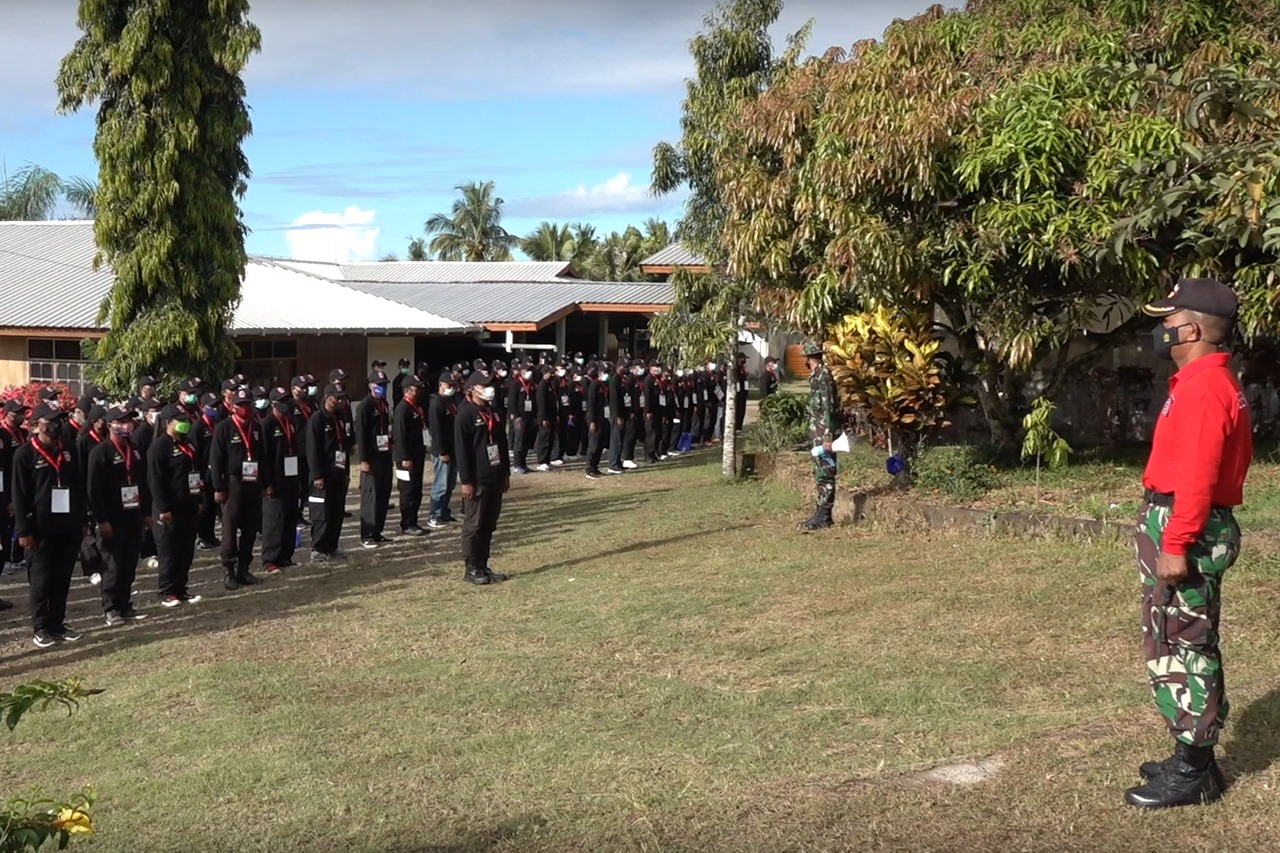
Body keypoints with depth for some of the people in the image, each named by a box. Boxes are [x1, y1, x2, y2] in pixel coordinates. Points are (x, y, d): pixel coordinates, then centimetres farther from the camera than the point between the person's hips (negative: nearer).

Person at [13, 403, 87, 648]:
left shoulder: (67, 452, 11)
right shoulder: (25, 454, -6)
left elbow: (78, 488, 15)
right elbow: (19, 495, -8)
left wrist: (82, 521, 12)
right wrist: (24, 530, -12)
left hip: (69, 527, 5)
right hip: (42, 529, -5)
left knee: (62, 579, 9)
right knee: (42, 580, 3)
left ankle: (58, 624, 18)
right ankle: (40, 629, 11)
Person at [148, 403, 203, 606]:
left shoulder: (188, 443, 15)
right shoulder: (159, 446, -12)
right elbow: (154, 480, -16)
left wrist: (198, 500, 20)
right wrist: (163, 509, -20)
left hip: (189, 507, 8)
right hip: (170, 510, -8)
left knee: (187, 551, 11)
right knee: (169, 553, -1)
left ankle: (181, 589, 20)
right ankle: (167, 593, 6)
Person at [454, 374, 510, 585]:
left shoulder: (493, 412, 14)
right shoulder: (465, 414, -10)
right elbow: (461, 449, -14)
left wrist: (506, 473, 16)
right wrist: (466, 481, -17)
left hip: (495, 478, 8)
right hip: (477, 481, -8)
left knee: (489, 526, 11)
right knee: (473, 526, 0)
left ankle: (483, 566, 18)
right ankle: (471, 569, 6)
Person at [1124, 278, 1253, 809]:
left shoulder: (1204, 387, -18)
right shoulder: (1204, 382, 15)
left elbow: (1197, 476, -24)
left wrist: (1175, 546, -25)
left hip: (1184, 532, -11)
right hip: (1181, 529, 11)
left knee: (1181, 650, -4)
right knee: (1180, 646, 16)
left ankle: (1192, 775, 5)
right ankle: (1192, 759, 25)